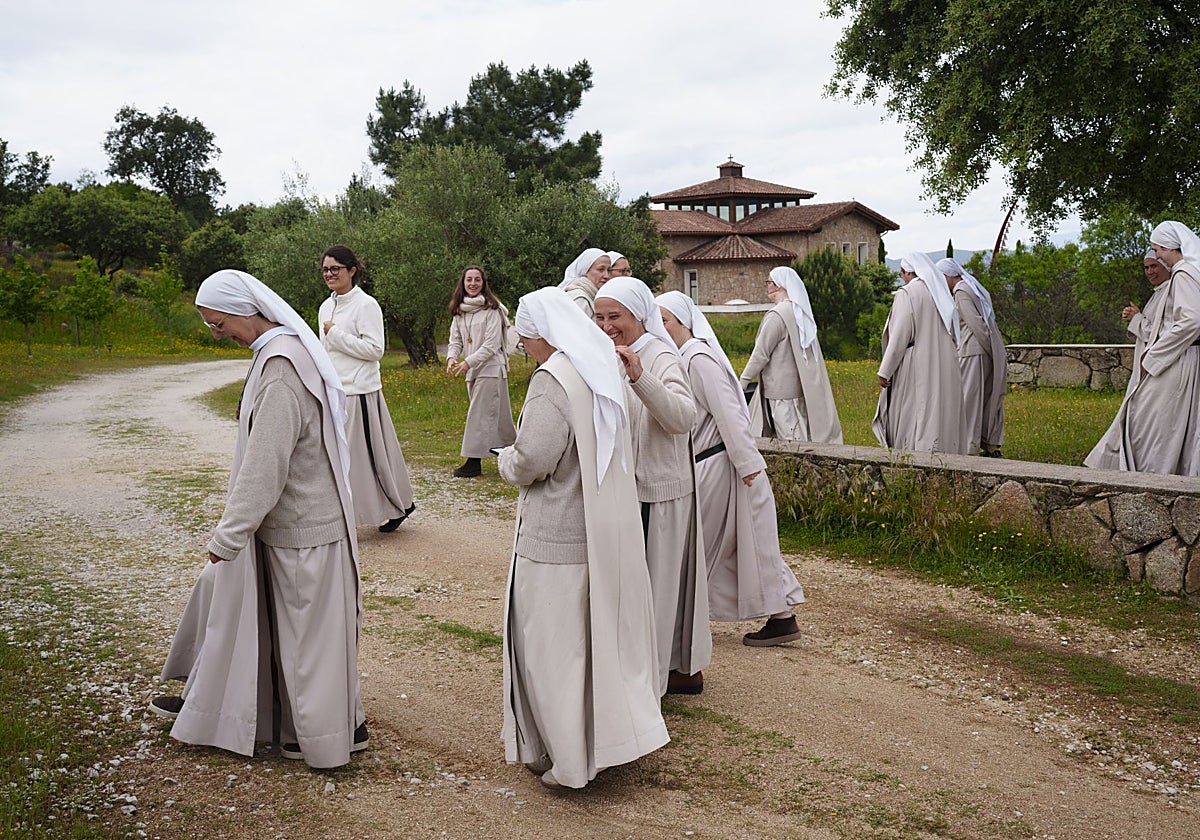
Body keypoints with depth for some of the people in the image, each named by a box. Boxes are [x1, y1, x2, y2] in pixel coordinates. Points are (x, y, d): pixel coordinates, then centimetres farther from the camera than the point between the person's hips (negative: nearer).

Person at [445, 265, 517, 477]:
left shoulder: (491, 309, -11)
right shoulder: (459, 311, 11)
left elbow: (491, 345, -16)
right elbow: (456, 340, 12)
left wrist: (468, 362, -22)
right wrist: (452, 357, -10)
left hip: (490, 369, -7)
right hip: (472, 372, 7)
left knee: (480, 414, -9)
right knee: (496, 415, 13)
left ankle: (474, 461, -7)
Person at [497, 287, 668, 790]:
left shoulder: (552, 381, -20)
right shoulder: (601, 371, 7)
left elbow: (533, 460, -22)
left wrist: (506, 460, -3)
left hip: (559, 536, -8)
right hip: (609, 529, 8)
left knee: (556, 641, 4)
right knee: (600, 631, 19)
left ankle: (569, 758, 14)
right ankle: (609, 733, 32)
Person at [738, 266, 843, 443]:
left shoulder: (777, 315, -18)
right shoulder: (800, 312, 10)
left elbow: (761, 353, -17)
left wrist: (744, 380, -6)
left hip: (782, 389, -9)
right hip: (799, 386, 9)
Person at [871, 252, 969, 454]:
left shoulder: (907, 294, -9)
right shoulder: (942, 293, 13)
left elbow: (899, 336, -15)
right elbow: (953, 334, 16)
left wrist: (885, 370, -12)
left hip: (917, 370, -7)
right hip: (945, 370, 7)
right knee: (943, 414, 9)